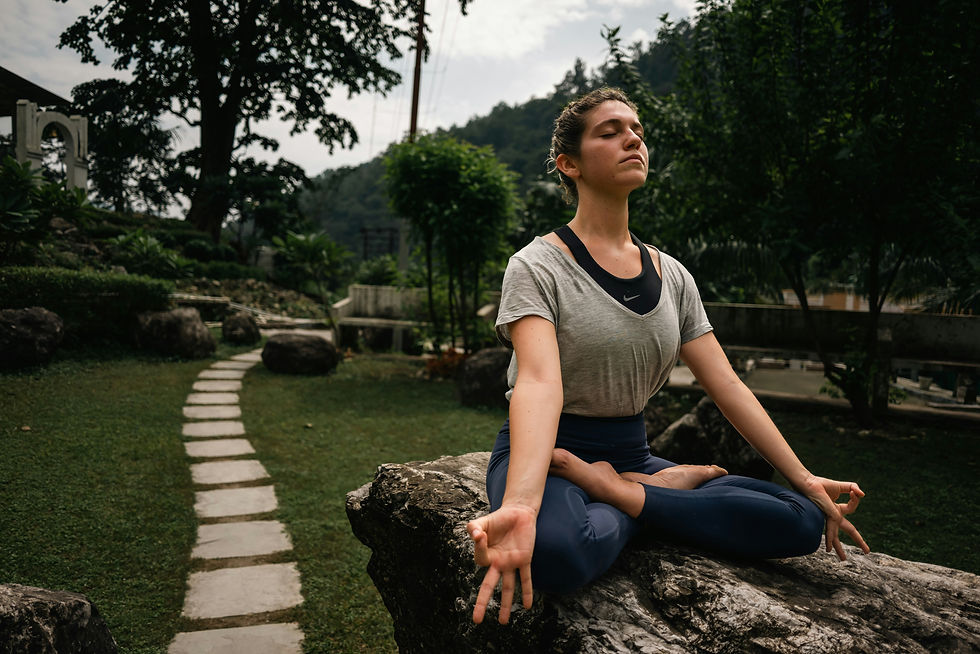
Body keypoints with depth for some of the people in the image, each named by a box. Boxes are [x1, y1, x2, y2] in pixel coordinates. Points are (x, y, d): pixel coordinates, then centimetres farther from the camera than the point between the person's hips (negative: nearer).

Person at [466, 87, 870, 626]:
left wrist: (804, 479, 2)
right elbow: (539, 381, -29)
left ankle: (622, 492, -9)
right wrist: (520, 506, -45)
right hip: (545, 453, -4)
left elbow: (727, 385, 7)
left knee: (803, 520, -14)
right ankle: (672, 485, -12)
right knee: (554, 550, -41)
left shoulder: (672, 276, 7)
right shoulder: (537, 267, -11)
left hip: (630, 453, 5)